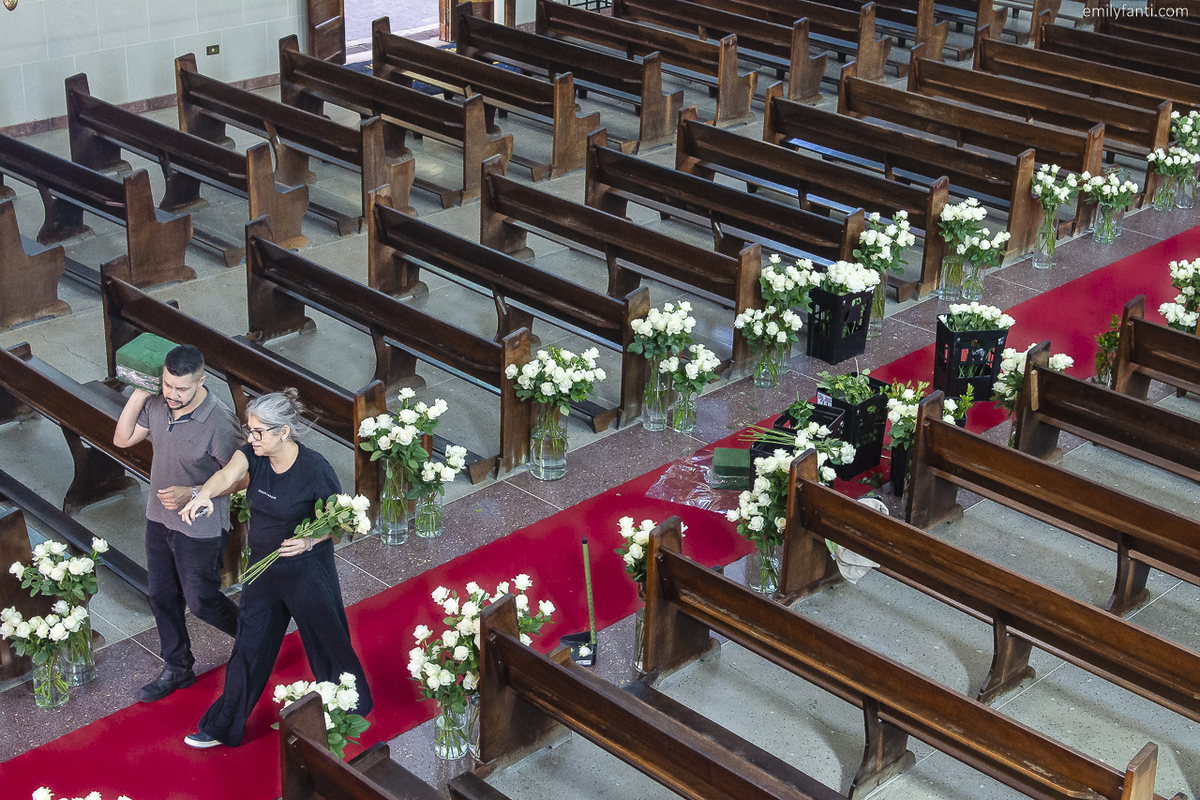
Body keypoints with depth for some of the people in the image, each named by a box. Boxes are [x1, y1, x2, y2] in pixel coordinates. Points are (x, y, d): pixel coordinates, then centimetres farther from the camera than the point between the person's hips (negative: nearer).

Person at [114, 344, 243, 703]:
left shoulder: (219, 422, -28)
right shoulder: (157, 404, -9)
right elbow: (122, 438, 2)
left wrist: (192, 493, -30)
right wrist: (138, 394, -11)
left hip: (201, 529, -7)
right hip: (159, 519, 7)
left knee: (201, 600, 9)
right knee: (162, 598, 19)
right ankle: (177, 669, 39)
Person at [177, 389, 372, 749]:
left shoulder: (314, 469, -23)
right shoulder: (253, 454, -8)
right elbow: (227, 475, -28)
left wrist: (309, 542, -30)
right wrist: (203, 495, -49)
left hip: (307, 571, -5)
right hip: (263, 568, 5)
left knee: (326, 644, 12)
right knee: (249, 646, 15)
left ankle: (354, 710, 39)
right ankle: (223, 728, 29)